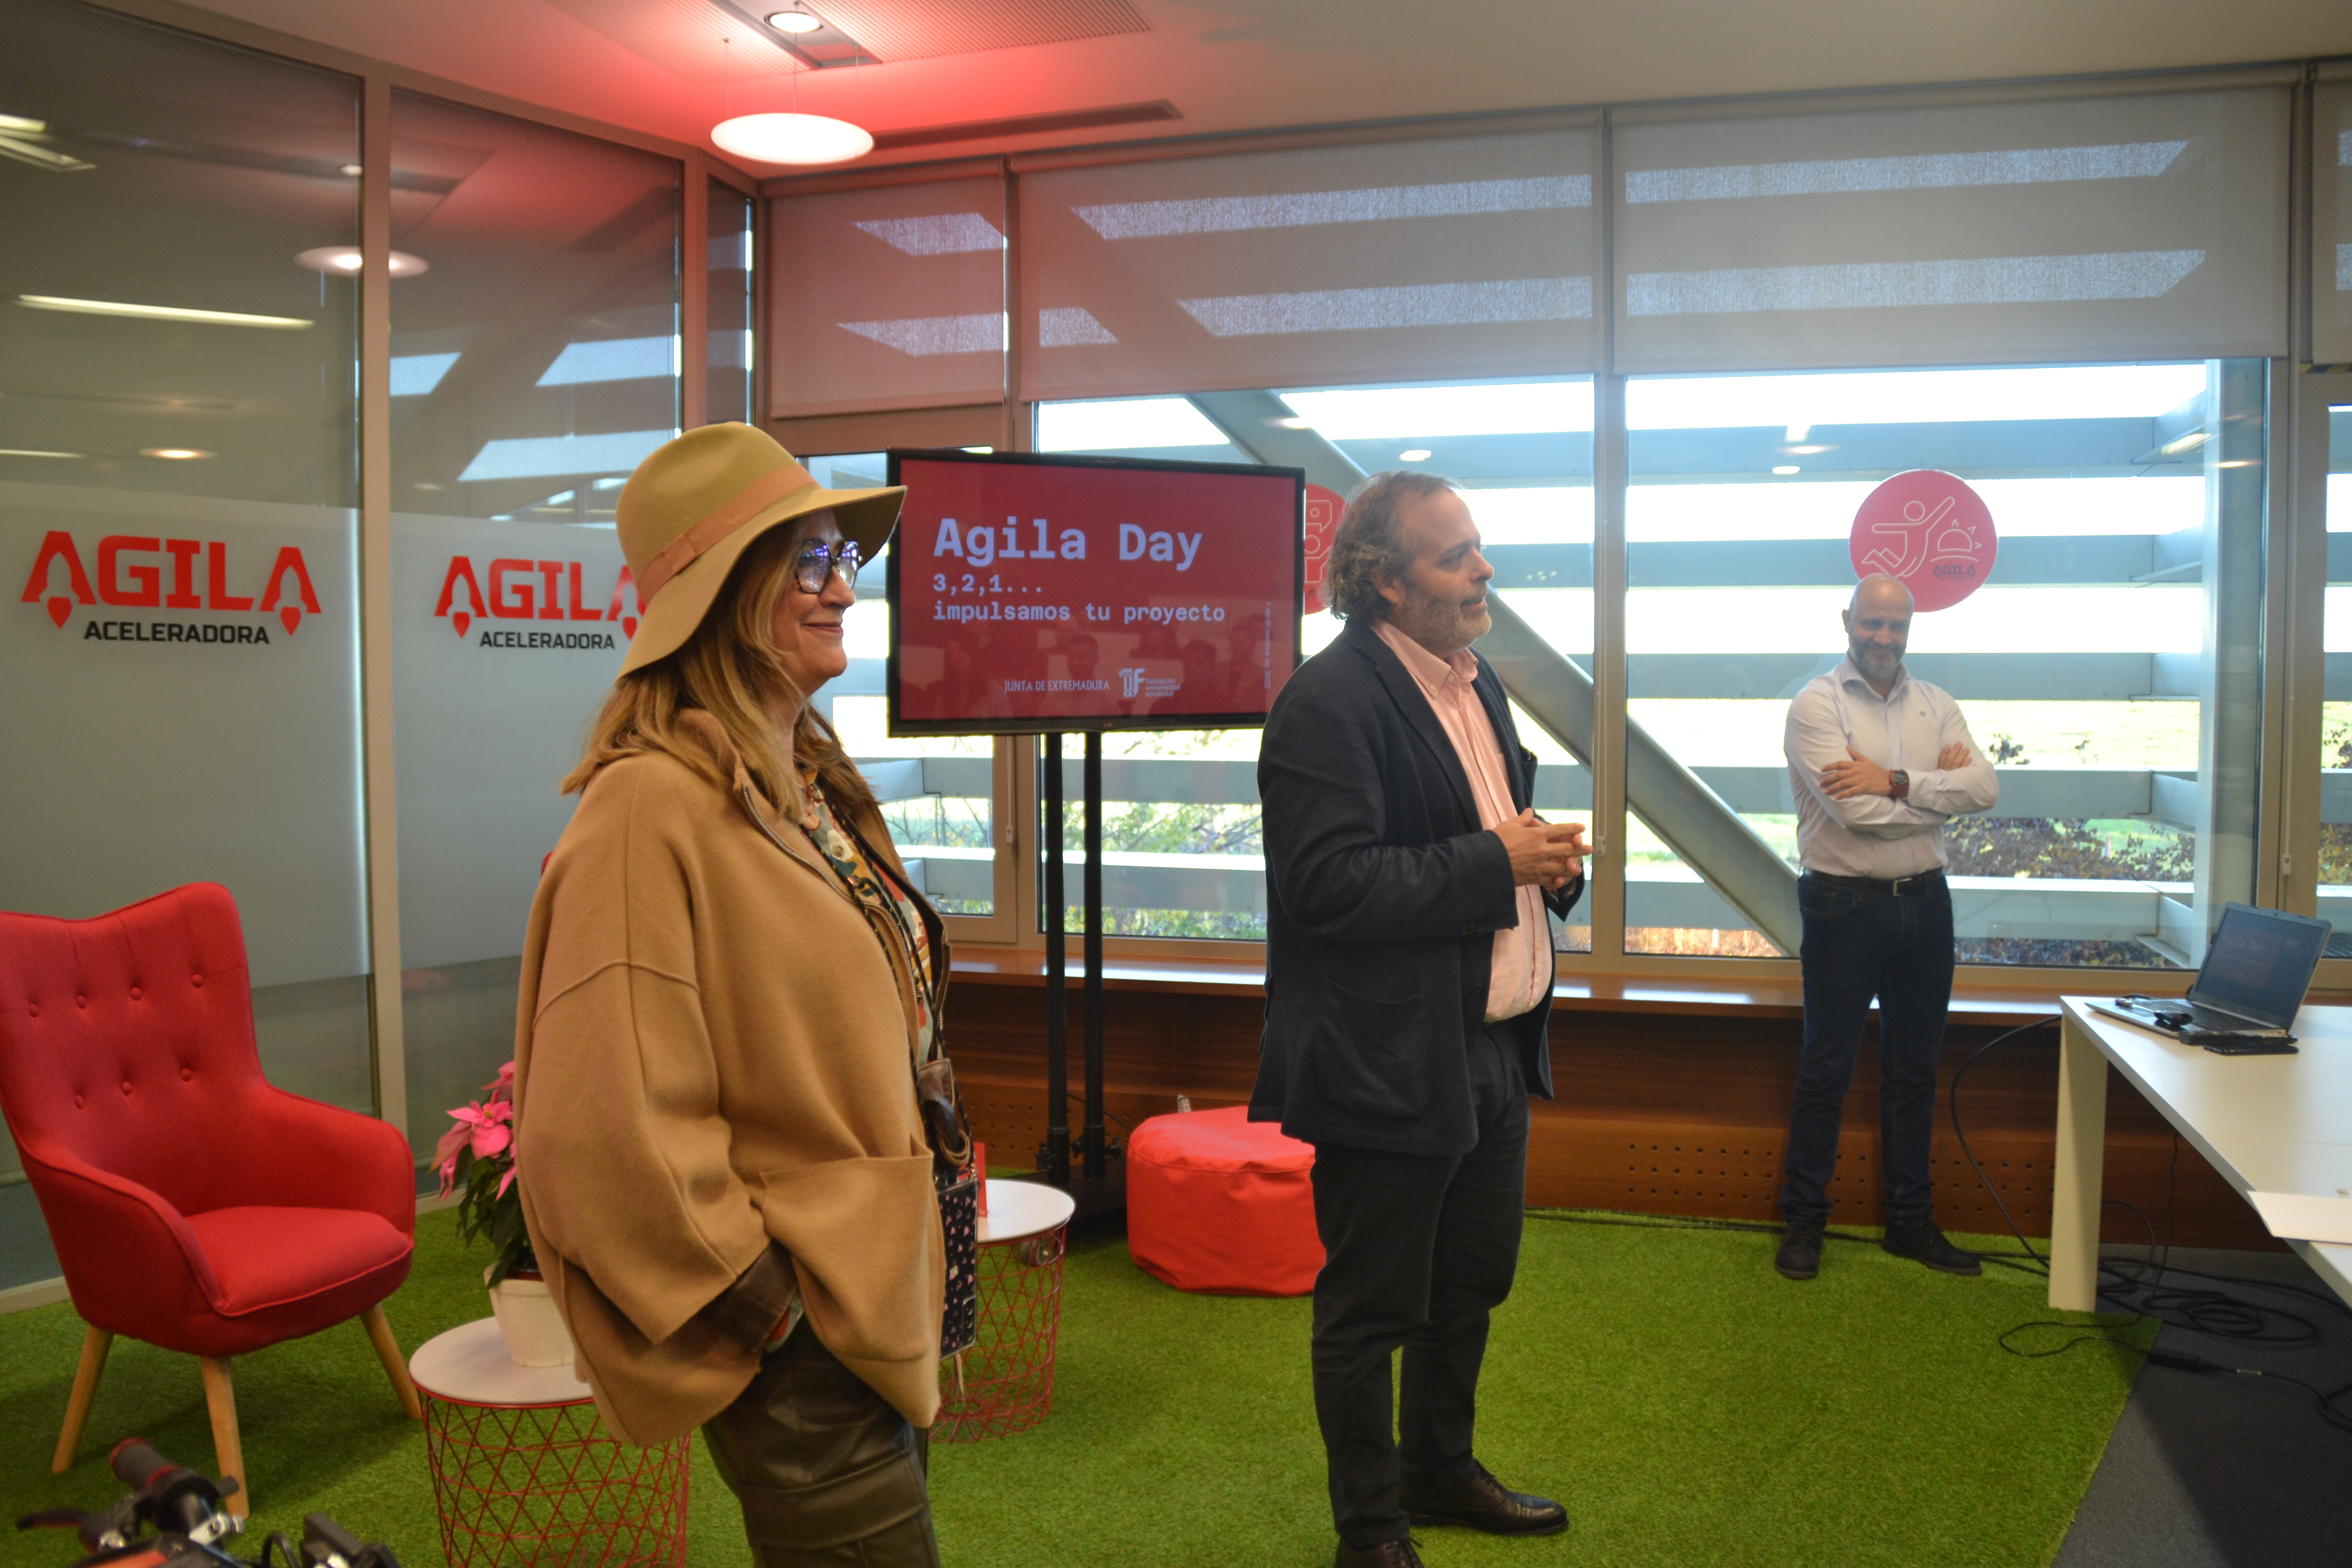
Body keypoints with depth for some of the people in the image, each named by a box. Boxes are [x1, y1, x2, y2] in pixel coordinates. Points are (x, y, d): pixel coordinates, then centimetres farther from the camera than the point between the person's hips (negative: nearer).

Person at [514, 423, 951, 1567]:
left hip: (874, 1309, 9)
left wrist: (904, 1283, 16)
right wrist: (762, 1299, -15)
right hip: (799, 1345, -9)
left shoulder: (807, 784, 9)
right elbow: (612, 1129, -24)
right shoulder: (652, 808, -20)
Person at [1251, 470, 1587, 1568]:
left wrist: (1548, 859, 1)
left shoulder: (1476, 679, 12)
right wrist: (1494, 862, -21)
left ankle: (1442, 1472, 44)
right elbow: (1331, 885, -26)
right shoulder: (1329, 703, -19)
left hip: (1495, 1050, 9)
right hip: (1392, 1065, -9)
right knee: (1371, 1309, 7)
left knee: (1472, 1283, 23)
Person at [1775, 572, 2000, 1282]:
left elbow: (1986, 787, -8)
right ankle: (1804, 1220, 14)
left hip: (1924, 902, 5)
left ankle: (1910, 1220, 25)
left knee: (1914, 1068, 13)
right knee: (1827, 1067, 2)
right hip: (1846, 904, -5)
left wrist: (1895, 782, -19)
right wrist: (1939, 788, -8)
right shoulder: (1817, 705, -9)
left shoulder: (1936, 705, 8)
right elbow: (1857, 813, -20)